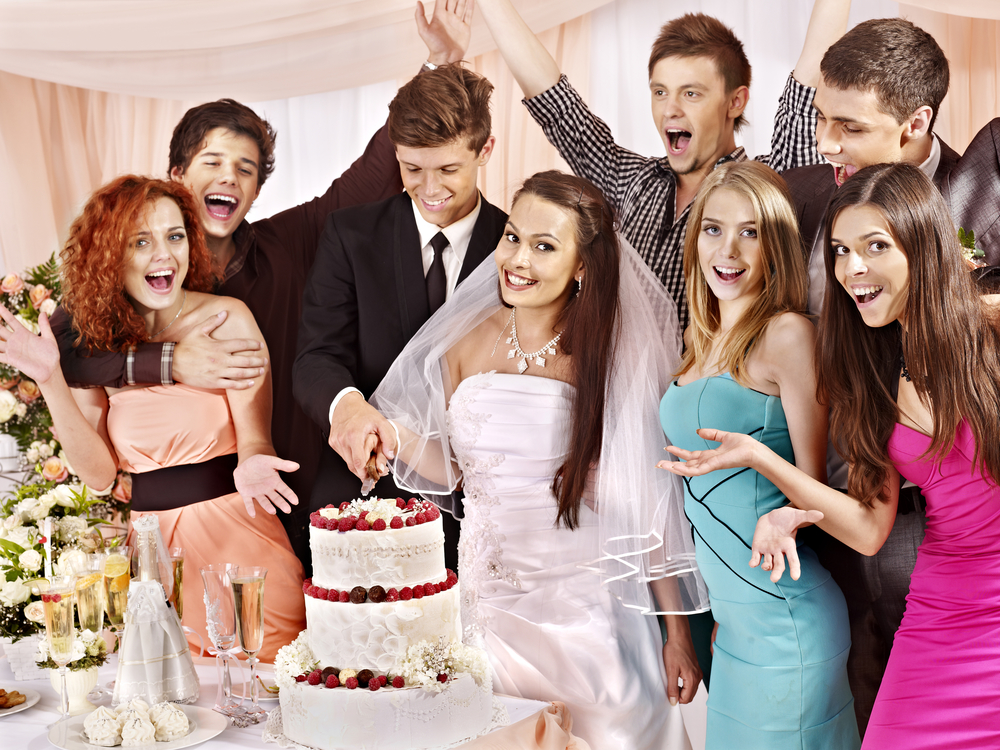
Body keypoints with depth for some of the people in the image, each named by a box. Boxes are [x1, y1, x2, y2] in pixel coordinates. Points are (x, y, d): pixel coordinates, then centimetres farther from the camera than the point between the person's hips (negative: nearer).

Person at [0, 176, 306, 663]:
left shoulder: (227, 319, -6)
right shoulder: (95, 340, 4)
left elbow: (255, 439, -8)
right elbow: (100, 472, -3)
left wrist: (251, 464, -32)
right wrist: (51, 381, -13)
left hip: (236, 535, -3)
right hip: (148, 546, 3)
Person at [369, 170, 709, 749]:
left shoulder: (615, 354, -10)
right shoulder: (468, 340, 0)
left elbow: (649, 497, -8)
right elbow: (452, 469, 10)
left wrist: (678, 635, -6)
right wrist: (395, 435, -10)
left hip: (583, 608, -3)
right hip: (485, 602, 3)